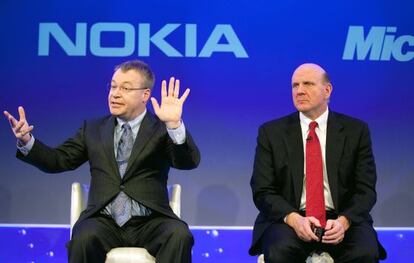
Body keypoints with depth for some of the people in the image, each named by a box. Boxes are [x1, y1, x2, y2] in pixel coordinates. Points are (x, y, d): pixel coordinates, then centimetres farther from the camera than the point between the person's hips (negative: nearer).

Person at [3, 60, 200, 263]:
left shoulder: (161, 129, 6)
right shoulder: (93, 129, 17)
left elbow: (189, 162, -9)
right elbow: (58, 160, 14)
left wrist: (174, 124, -26)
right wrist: (26, 141, -4)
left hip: (150, 223, -1)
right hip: (104, 222, 1)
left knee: (179, 236, -33)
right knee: (85, 237, -33)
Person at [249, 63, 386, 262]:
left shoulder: (356, 131, 6)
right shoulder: (271, 132, 5)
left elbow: (365, 189, 2)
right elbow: (262, 191, 0)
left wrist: (343, 221, -18)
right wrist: (294, 219, -18)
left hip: (342, 219, 1)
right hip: (289, 219, 0)